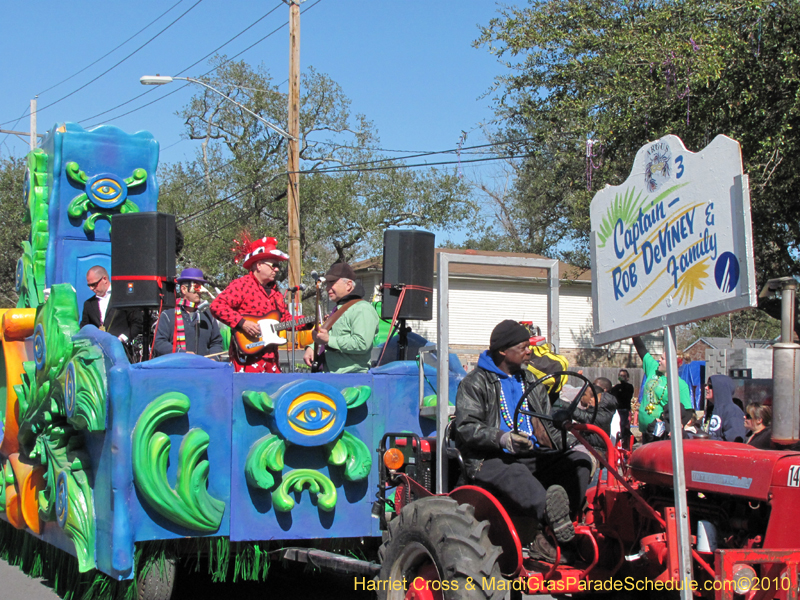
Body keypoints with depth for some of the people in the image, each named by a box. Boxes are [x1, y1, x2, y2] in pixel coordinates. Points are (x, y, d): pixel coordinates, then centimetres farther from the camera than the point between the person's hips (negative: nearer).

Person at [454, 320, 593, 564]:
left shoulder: (530, 381, 24)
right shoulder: (475, 382, 4)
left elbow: (548, 425, 24)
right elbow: (466, 428, -9)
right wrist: (501, 438, -27)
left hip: (533, 457, 6)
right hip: (491, 460, -5)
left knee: (579, 460, -19)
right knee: (514, 474, -39)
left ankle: (549, 536, -34)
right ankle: (552, 514, -61)